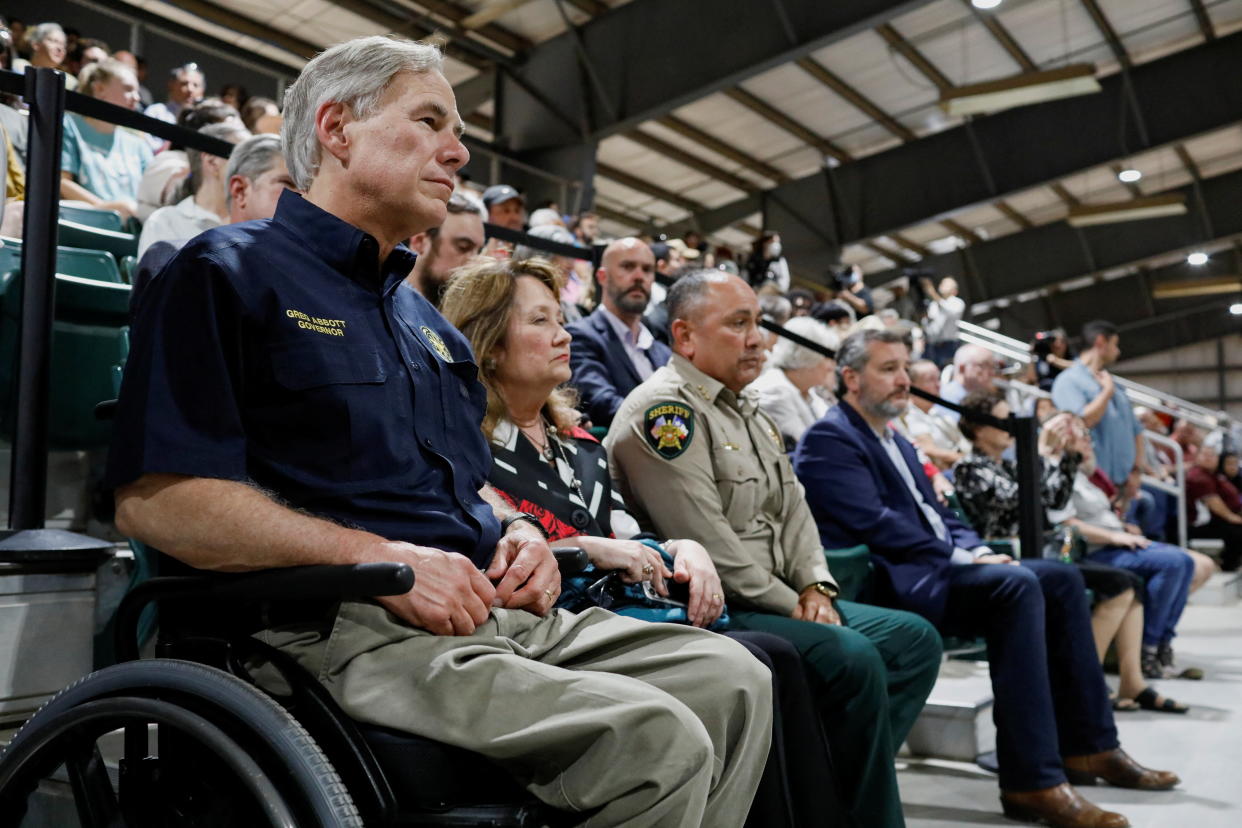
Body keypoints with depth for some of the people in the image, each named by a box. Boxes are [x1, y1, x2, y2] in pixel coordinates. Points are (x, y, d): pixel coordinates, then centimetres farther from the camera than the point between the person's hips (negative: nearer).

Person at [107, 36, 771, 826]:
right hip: (346, 627, -8)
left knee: (733, 678, -4)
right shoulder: (229, 272, -1)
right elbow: (153, 496, -13)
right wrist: (382, 558, -19)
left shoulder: (423, 316, 24)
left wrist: (518, 529, 6)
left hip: (497, 610, 8)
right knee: (656, 740, -25)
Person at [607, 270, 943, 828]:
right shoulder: (662, 412, -14)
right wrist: (795, 608, -12)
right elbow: (709, 547, -20)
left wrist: (815, 589, 0)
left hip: (783, 600, 10)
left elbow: (793, 510, 17)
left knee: (915, 638, 4)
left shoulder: (748, 410, 18)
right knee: (853, 658, -26)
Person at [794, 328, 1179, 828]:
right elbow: (875, 524, -19)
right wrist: (960, 558, -15)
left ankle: (1087, 747, 8)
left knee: (1061, 579, 3)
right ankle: (1033, 782, -28)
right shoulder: (828, 440, -8)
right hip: (889, 581, -10)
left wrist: (978, 550, 4)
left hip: (933, 568, 11)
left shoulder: (896, 443, 24)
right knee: (1017, 585, -29)